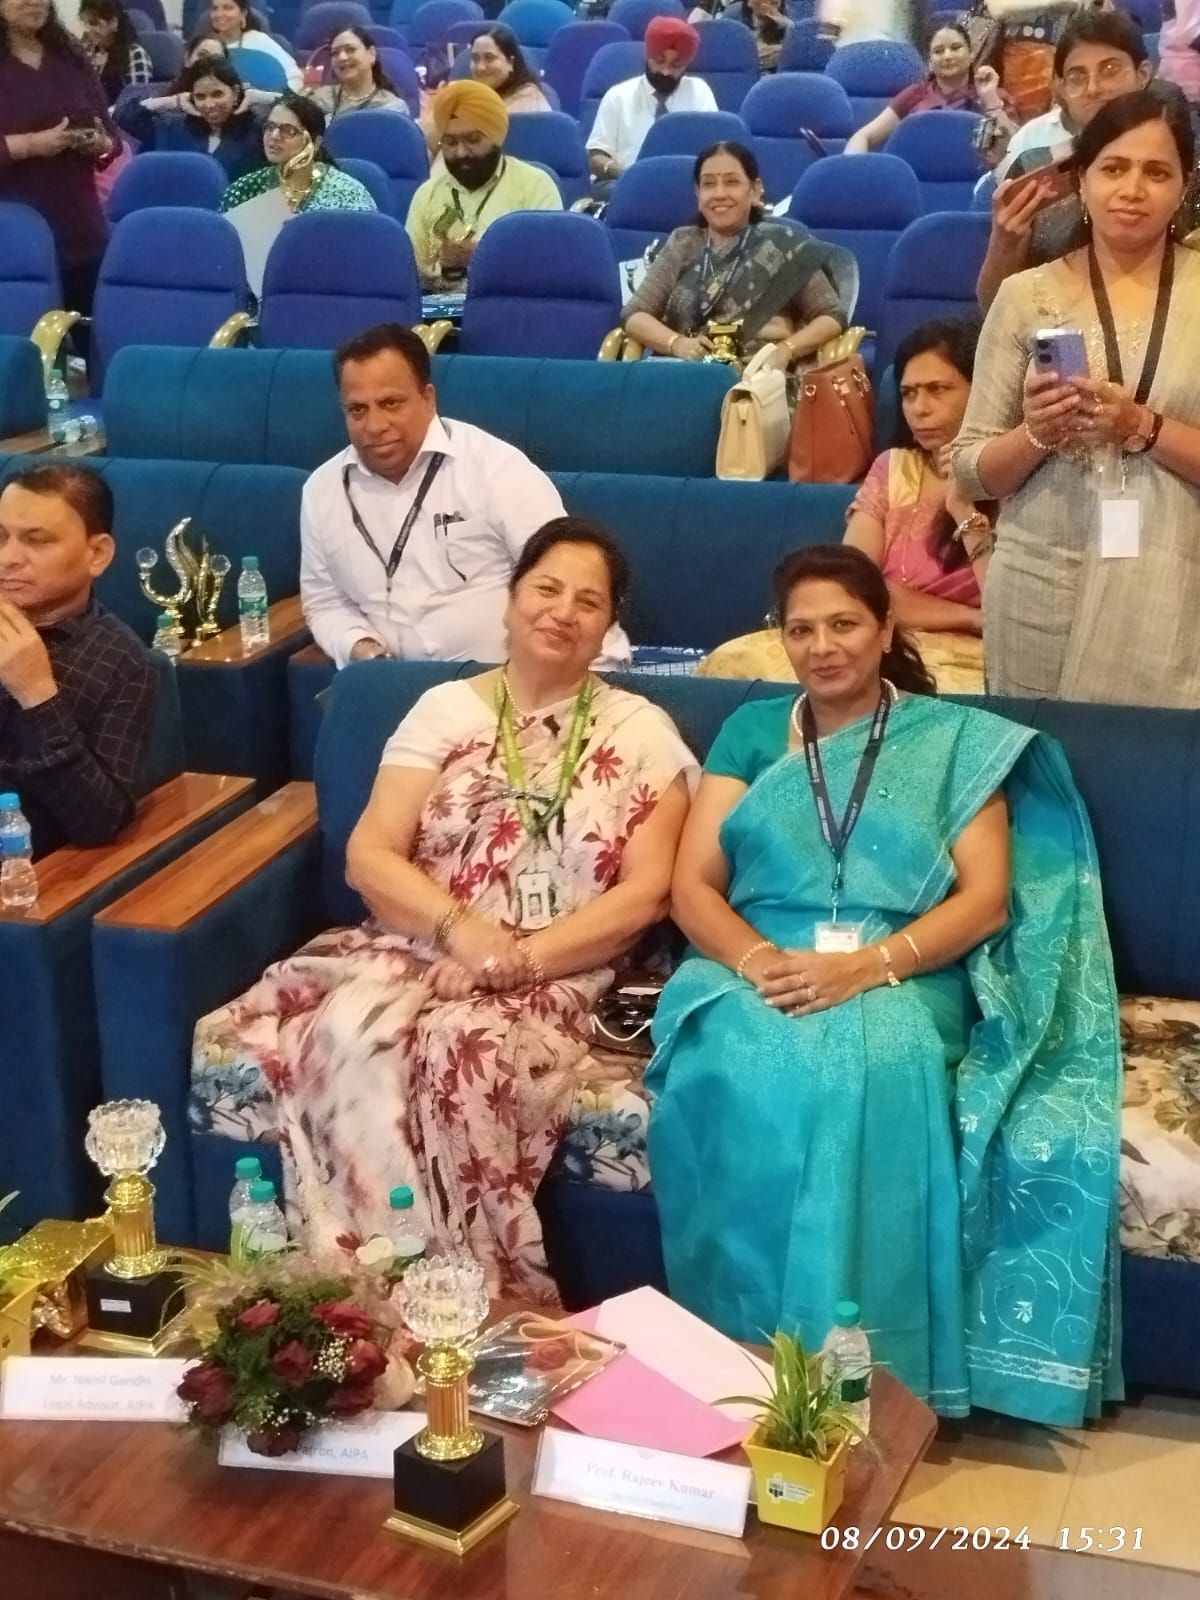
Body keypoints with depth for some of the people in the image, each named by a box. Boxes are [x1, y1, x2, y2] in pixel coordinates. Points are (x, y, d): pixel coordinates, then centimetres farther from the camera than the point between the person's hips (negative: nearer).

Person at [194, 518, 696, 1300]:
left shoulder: (642, 731, 6)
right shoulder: (445, 709, 10)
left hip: (558, 975, -2)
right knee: (349, 1030, -32)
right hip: (418, 947, 2)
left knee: (465, 1054, -35)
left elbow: (646, 892, -2)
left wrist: (522, 960, -15)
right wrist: (466, 933, -16)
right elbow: (369, 857, 2)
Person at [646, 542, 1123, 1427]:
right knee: (740, 1077, -35)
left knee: (867, 1078, -38)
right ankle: (746, 1354, -25)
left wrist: (864, 966, -16)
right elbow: (692, 886, 10)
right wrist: (756, 958, -13)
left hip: (899, 984, -1)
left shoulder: (956, 739, 13)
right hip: (756, 977, 2)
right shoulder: (751, 731, 18)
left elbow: (985, 899, 1)